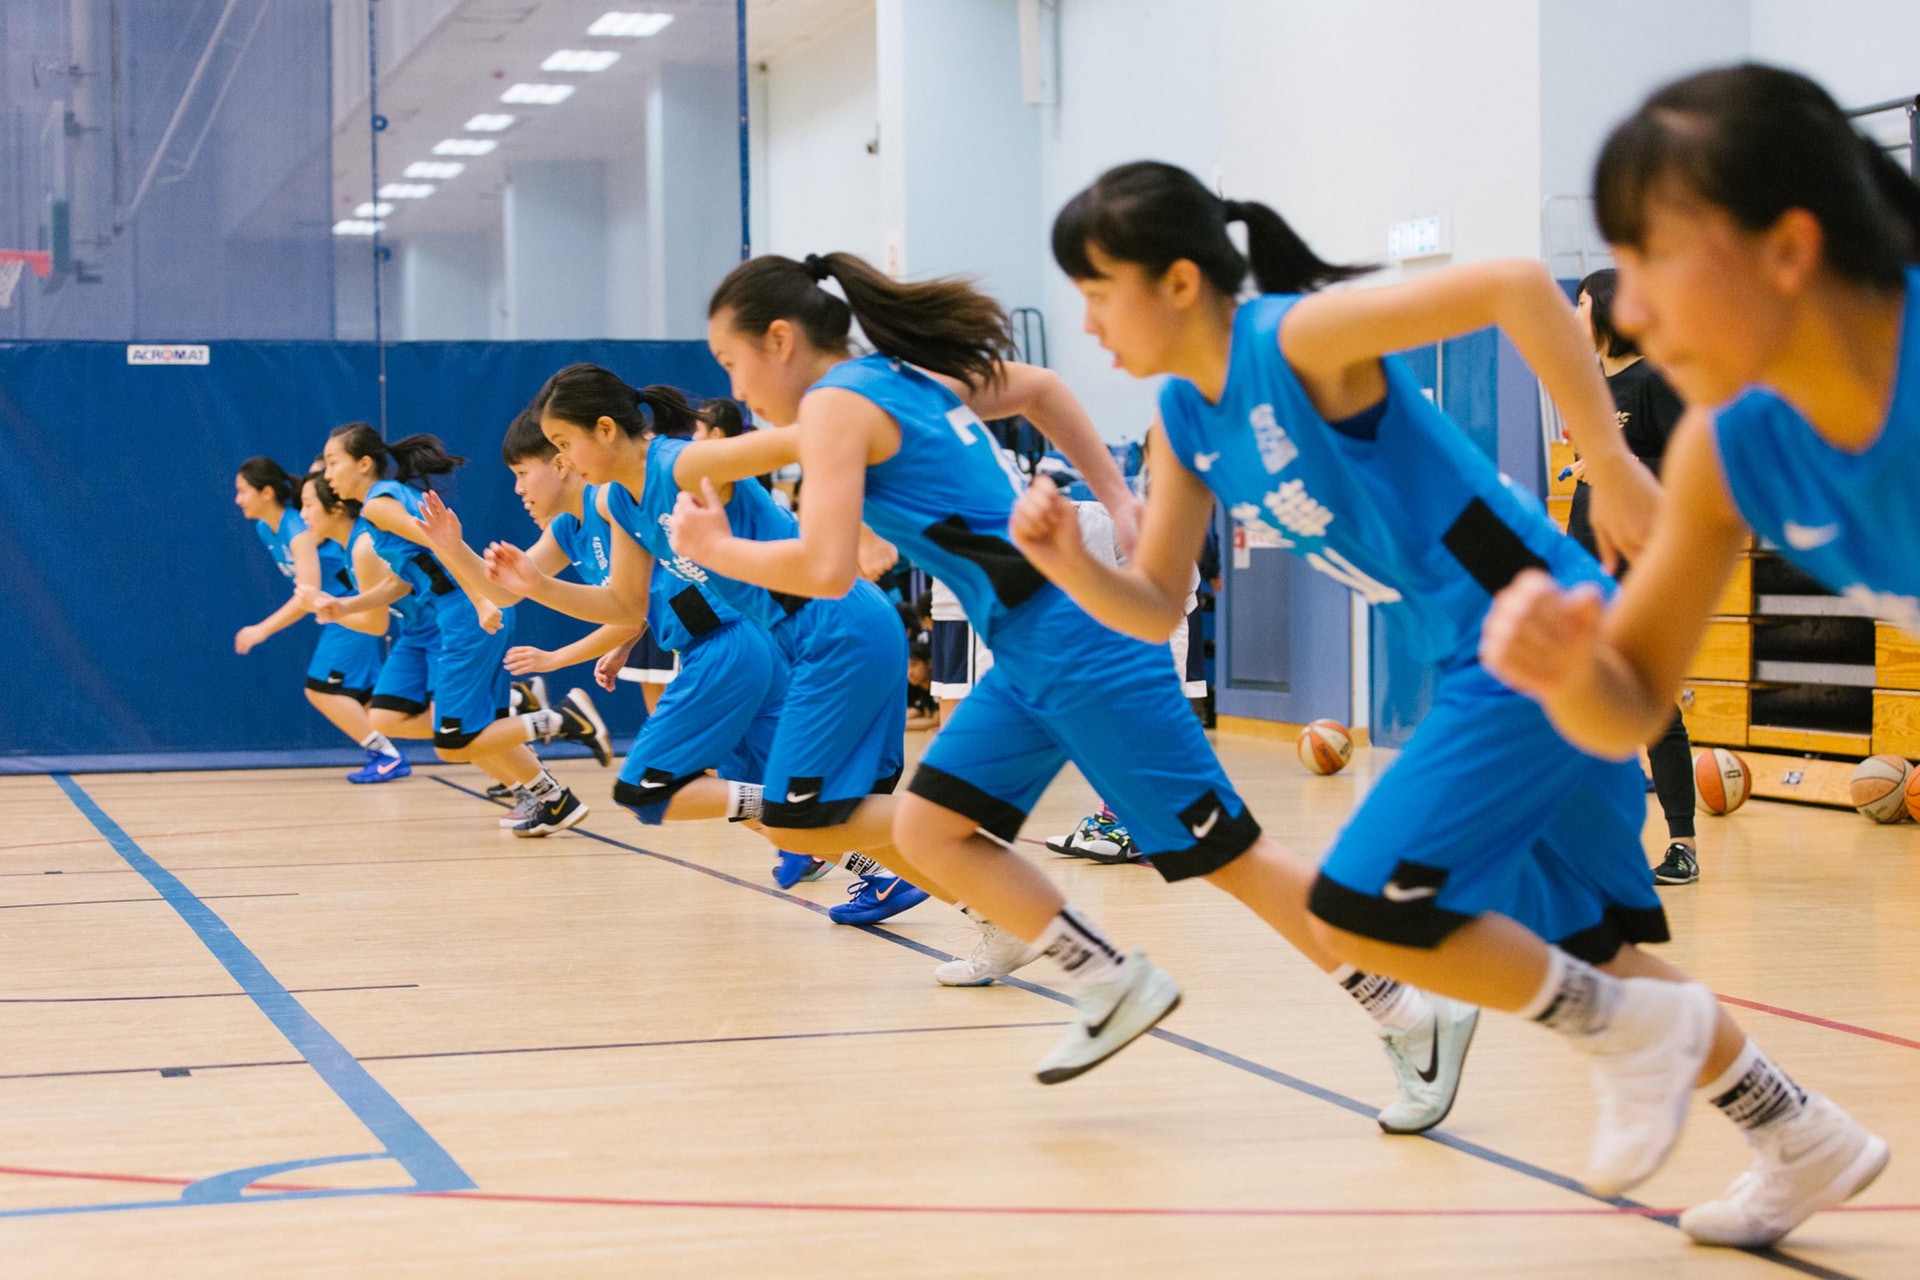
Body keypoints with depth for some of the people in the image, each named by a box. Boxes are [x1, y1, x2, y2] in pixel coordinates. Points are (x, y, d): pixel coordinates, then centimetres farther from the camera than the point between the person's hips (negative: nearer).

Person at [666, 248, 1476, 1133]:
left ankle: (1415, 1020, 3)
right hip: (1029, 653, 10)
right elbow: (1041, 388, 31)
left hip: (1076, 641, -10)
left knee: (1225, 852, -5)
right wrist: (1116, 503, 25)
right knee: (927, 830, 8)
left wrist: (716, 550, -4)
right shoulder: (907, 376, 17)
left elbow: (825, 568, -21)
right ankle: (1114, 983, 11)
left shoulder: (835, 404, -10)